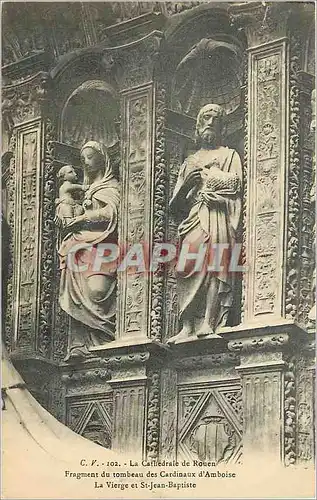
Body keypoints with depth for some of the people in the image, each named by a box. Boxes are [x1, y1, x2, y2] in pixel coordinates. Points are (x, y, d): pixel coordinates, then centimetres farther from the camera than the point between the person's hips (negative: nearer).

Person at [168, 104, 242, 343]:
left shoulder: (229, 155, 19)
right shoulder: (190, 161, 29)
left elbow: (235, 183, -1)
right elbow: (175, 203, 19)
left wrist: (205, 176, 3)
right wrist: (187, 183, -1)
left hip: (217, 218, -3)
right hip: (192, 218, 4)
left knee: (213, 264, -20)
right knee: (187, 269, -13)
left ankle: (208, 322, -29)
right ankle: (187, 326, -20)